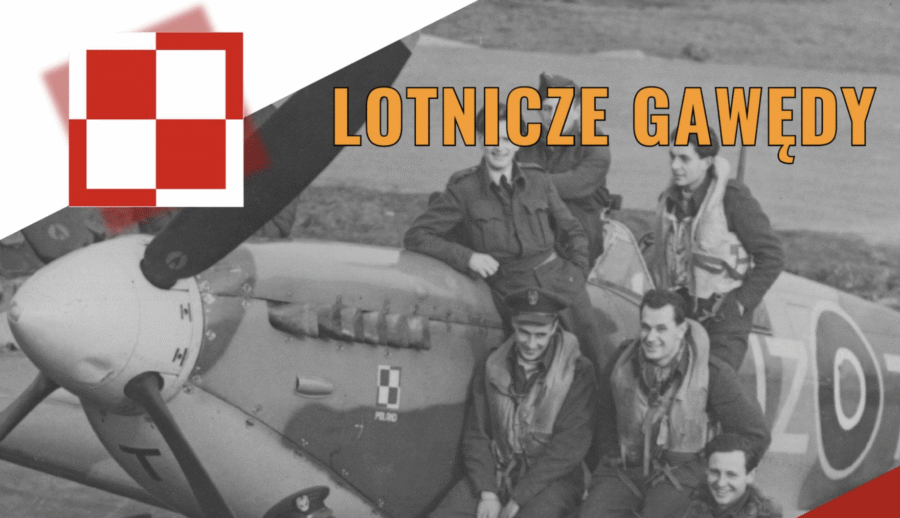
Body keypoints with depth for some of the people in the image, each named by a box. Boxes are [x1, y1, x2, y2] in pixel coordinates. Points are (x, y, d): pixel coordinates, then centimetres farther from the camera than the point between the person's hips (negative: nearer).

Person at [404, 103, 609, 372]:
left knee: (596, 358, -4)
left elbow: (572, 231, 22)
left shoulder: (537, 180, 12)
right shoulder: (464, 189, 2)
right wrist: (467, 257, -10)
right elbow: (415, 235, 1)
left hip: (560, 278, 3)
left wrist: (577, 274, 7)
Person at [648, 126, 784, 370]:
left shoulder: (733, 198, -13)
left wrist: (741, 303, -12)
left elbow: (772, 256, -11)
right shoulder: (670, 199, 7)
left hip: (724, 321, -6)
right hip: (679, 314, 6)